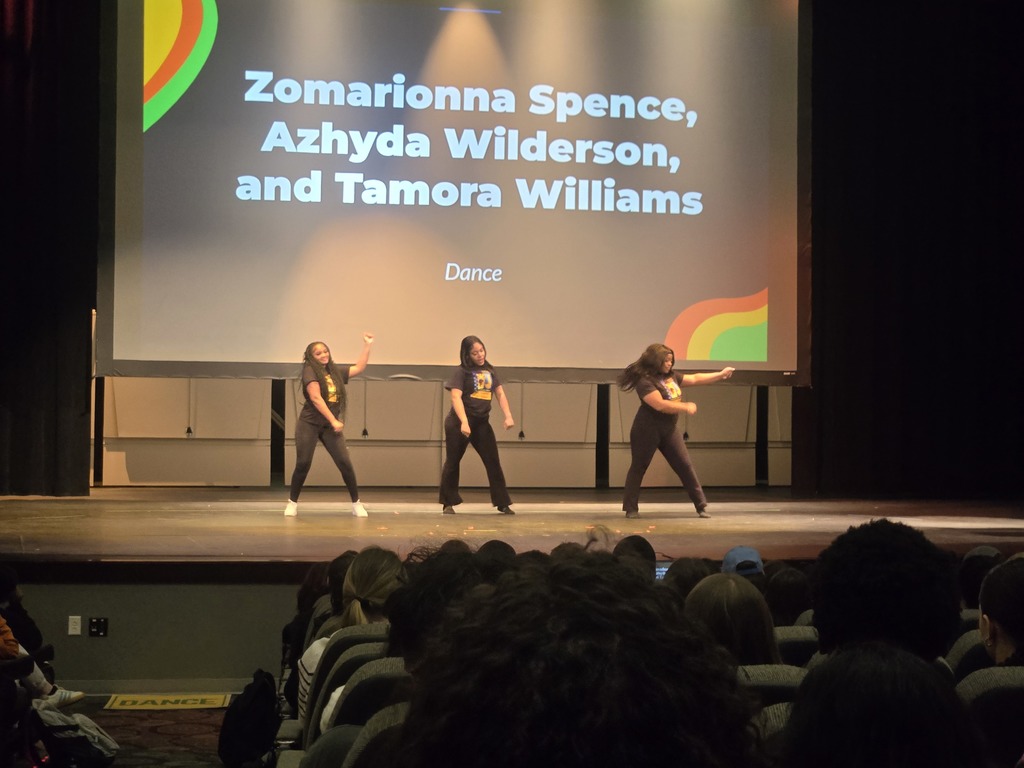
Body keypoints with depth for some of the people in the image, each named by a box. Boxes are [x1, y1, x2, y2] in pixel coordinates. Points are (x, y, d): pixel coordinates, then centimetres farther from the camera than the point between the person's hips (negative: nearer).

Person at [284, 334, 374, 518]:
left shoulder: (335, 371, 8)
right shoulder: (310, 371, -9)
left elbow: (359, 368, 18)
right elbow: (316, 398, -18)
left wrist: (367, 345, 14)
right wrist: (334, 421, -21)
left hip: (330, 425, 4)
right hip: (309, 424, -4)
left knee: (345, 463, -5)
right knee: (303, 465, -3)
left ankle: (356, 503, 5)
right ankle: (292, 503, 14)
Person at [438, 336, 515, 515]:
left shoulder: (490, 371, 7)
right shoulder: (461, 372, -9)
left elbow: (500, 394, 8)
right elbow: (456, 397, -18)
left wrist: (508, 416, -7)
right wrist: (464, 422, -30)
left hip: (482, 422, 5)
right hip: (458, 423, -5)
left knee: (493, 462, 1)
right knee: (452, 462, 5)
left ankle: (503, 504, 5)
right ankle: (448, 503, 15)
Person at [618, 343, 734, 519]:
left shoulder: (671, 376, 8)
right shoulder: (645, 381, -18)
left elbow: (694, 379, 18)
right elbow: (660, 405, -26)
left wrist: (720, 375, 16)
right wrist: (686, 407, -19)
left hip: (670, 430, 7)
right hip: (647, 431, -7)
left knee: (685, 465, 2)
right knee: (639, 467, 1)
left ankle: (701, 505, 6)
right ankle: (631, 508, 9)